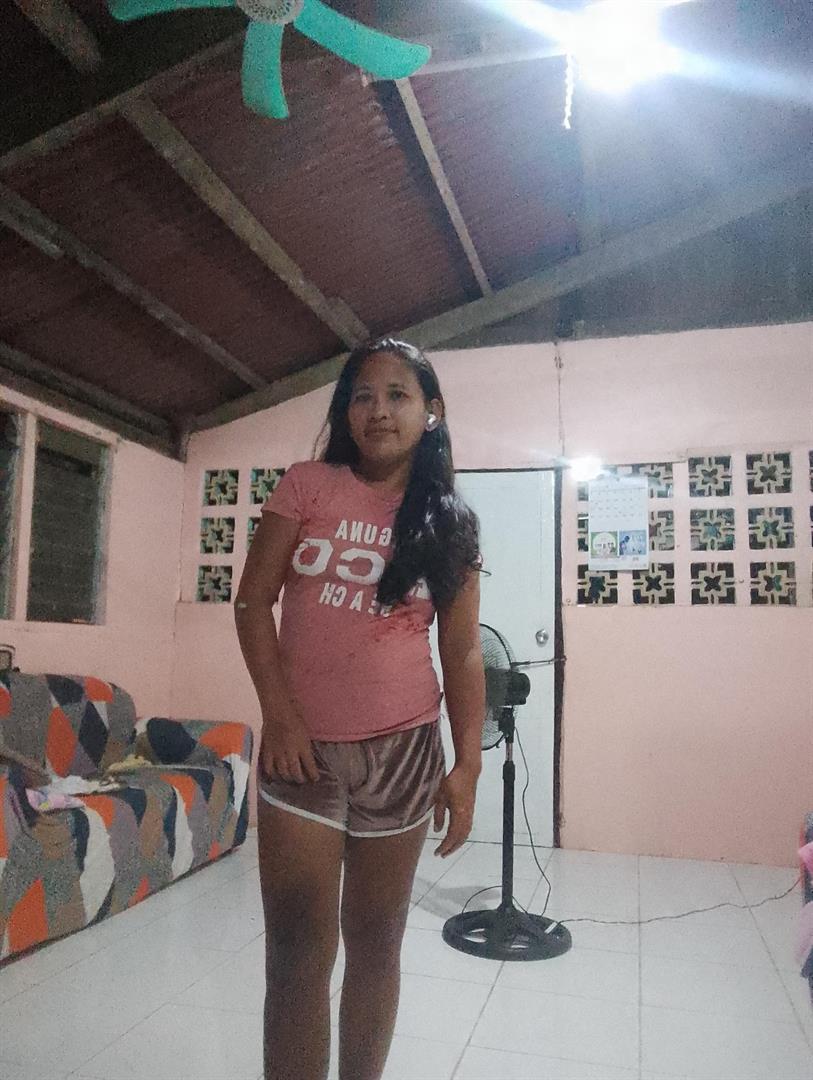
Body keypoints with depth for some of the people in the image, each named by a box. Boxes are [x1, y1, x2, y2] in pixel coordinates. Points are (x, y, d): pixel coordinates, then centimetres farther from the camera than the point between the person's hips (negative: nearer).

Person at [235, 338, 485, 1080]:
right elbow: (253, 602, -1)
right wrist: (278, 712, -10)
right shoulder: (308, 486, 0)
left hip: (403, 750, 1)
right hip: (302, 745, -1)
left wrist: (468, 764, -2)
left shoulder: (449, 523, 3)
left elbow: (462, 654, 3)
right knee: (298, 953, 2)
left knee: (376, 943, 15)